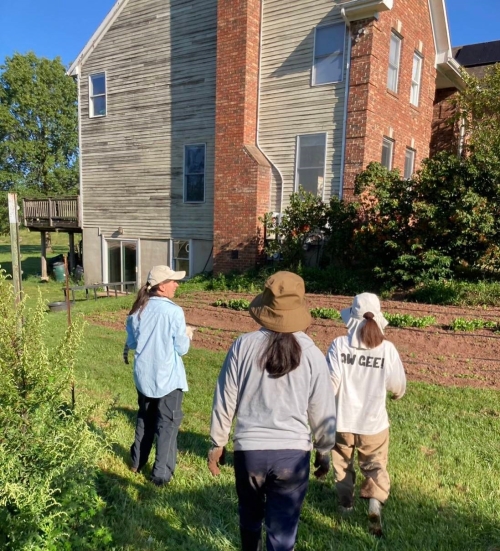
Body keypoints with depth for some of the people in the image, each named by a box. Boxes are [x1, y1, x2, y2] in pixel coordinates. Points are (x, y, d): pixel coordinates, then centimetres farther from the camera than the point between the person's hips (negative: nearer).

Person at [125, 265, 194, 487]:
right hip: (167, 377, -6)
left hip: (144, 375, 6)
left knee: (145, 418, 24)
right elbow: (181, 349, -12)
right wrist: (187, 334, 6)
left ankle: (137, 462, 39)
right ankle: (161, 474, 14)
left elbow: (132, 342, 7)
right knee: (167, 424, 7)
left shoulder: (139, 309, -2)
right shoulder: (174, 311, -19)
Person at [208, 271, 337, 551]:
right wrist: (324, 452, 16)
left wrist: (218, 443, 10)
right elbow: (322, 412, 0)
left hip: (249, 449, 1)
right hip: (293, 453, -1)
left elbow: (225, 400, -3)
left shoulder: (244, 344, -9)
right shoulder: (313, 354, -8)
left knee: (250, 516, 27)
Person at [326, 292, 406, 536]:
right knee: (375, 465, 18)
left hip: (342, 420, 0)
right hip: (374, 422, 0)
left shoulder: (339, 345, -14)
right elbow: (398, 385, -2)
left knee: (343, 463, 23)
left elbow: (330, 384, -15)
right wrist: (398, 394, 22)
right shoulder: (387, 348, -12)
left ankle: (345, 503, 37)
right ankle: (375, 502, -1)